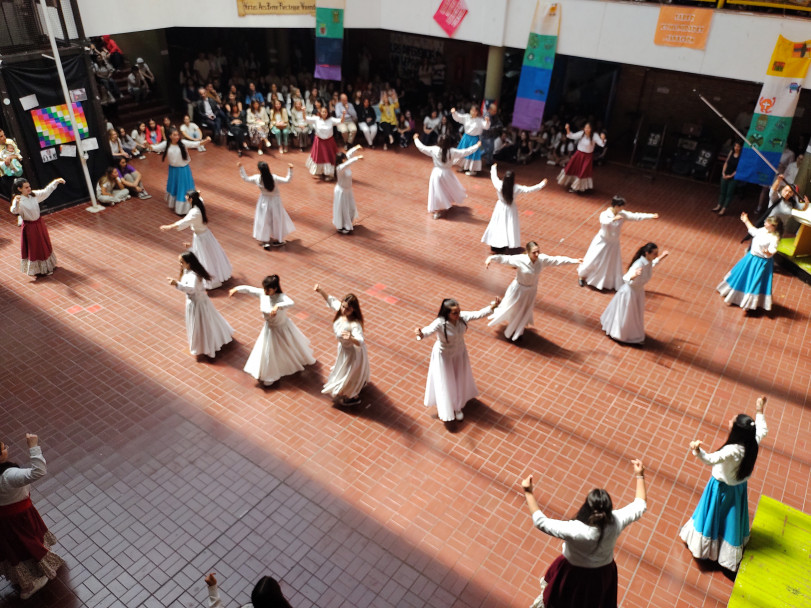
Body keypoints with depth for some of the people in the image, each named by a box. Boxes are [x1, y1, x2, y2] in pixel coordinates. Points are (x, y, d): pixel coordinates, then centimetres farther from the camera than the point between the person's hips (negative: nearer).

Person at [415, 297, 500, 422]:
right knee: (444, 383, 11)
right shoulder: (439, 323, -35)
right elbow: (429, 330, -51)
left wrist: (492, 307, -24)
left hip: (459, 353, 5)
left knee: (459, 380, 21)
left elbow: (479, 314, -12)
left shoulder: (463, 317, -21)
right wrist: (421, 333, -73)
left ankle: (457, 407, 46)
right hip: (444, 356, -5)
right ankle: (445, 411, 35)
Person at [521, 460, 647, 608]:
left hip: (573, 573, -3)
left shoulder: (574, 530, -42)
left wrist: (528, 493, -26)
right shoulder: (616, 522, -31)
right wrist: (640, 476, -6)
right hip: (603, 573, 3)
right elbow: (641, 505, -14)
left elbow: (541, 522, -33)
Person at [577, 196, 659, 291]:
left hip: (614, 243, 4)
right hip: (602, 242, -4)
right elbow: (604, 221, -44)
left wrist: (651, 216, -13)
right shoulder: (605, 214, -22)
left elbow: (636, 216, -7)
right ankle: (582, 276, 30)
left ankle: (617, 284, 25)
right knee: (593, 261, 5)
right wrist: (613, 219, -63)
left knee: (613, 264, 11)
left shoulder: (623, 214, -7)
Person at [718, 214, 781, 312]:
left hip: (761, 262, -9)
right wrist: (746, 221, 23)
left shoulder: (774, 238, -25)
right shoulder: (763, 230, -2)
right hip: (751, 256, 9)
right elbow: (753, 230, 20)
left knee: (755, 282, -1)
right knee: (743, 276, 24)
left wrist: (767, 252, -51)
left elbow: (771, 253, -29)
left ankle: (751, 303, 13)